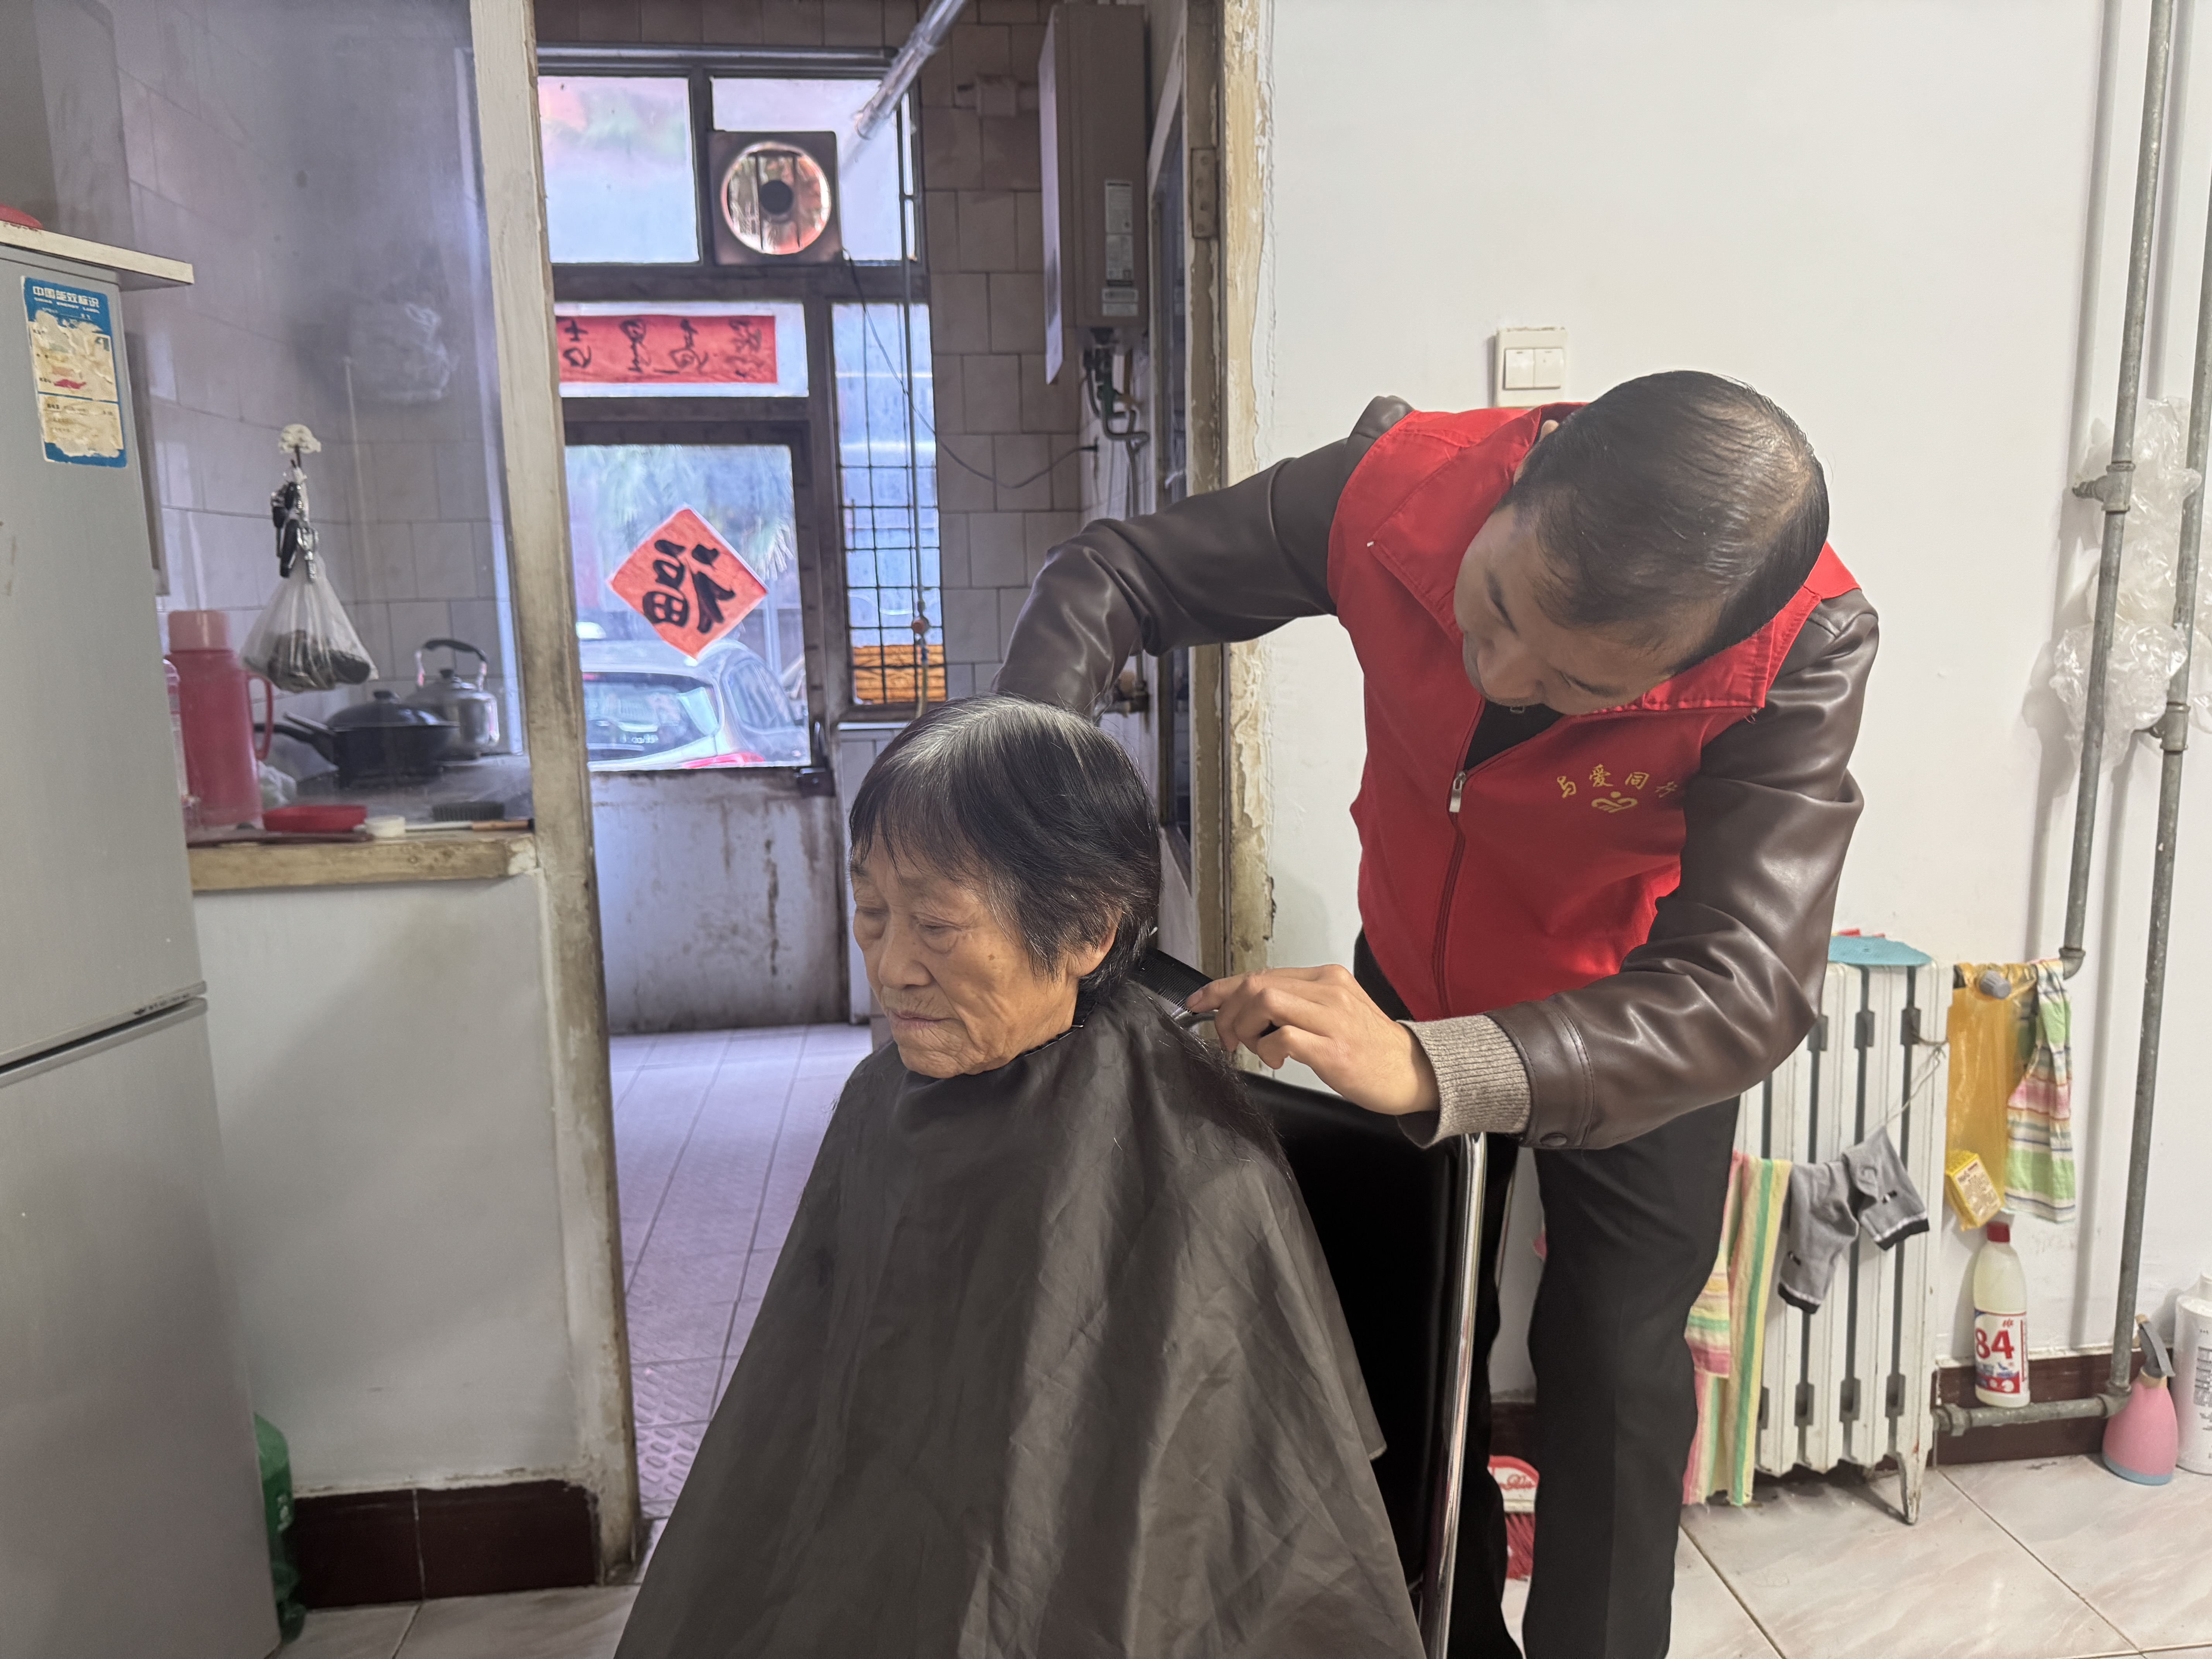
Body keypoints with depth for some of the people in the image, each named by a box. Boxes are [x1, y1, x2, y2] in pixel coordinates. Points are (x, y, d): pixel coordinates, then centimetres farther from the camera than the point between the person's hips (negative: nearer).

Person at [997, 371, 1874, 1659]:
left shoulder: (1805, 650, -35)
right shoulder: (1396, 488, -30)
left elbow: (1745, 993, -41)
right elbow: (1110, 578, -19)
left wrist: (1429, 1071, -55)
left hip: (1637, 1016, -2)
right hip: (1408, 984, 3)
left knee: (1610, 1369, 2)